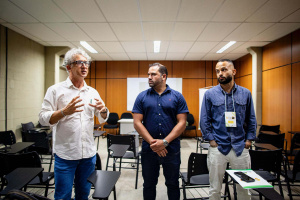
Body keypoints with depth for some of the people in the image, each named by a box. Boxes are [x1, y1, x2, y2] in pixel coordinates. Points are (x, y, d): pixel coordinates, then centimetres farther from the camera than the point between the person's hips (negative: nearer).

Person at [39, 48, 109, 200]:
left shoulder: (93, 92, 7)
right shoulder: (55, 90, -4)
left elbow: (103, 119, 10)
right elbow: (43, 119, -9)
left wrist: (103, 110, -12)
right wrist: (65, 111, -26)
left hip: (88, 153, 4)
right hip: (65, 154, -3)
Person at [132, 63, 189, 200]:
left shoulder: (177, 97, -1)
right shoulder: (142, 97, 1)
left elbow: (182, 123, -6)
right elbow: (137, 123, -4)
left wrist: (165, 142, -16)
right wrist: (152, 142, -14)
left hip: (171, 149, 0)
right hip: (148, 149, 1)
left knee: (173, 184, 17)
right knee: (149, 184, 18)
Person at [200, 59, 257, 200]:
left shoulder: (245, 93, 4)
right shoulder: (210, 94, -2)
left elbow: (251, 119, 9)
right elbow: (204, 120, -1)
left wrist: (249, 139, 1)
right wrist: (211, 139, -8)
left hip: (240, 147, 2)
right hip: (218, 146, -1)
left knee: (244, 187, 17)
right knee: (215, 188, 12)